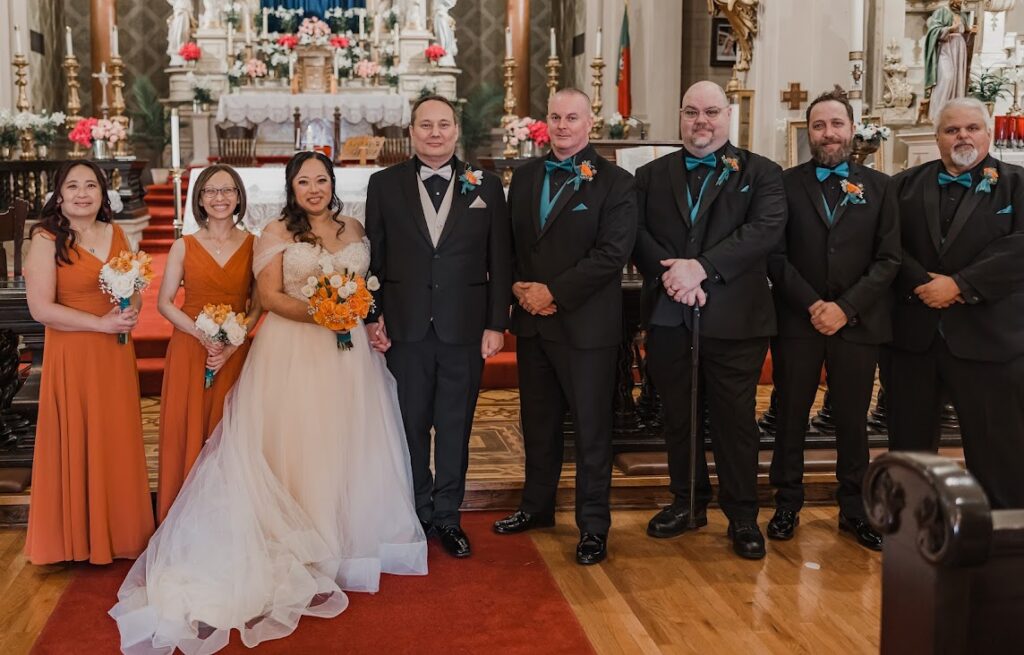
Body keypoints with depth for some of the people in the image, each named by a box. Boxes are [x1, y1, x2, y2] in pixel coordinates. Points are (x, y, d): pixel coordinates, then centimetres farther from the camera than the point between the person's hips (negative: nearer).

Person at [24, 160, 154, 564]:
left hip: (116, 355, 5)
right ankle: (78, 537, 16)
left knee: (119, 442, 11)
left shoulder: (116, 235, 9)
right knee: (77, 445, 1)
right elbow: (41, 308, -15)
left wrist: (131, 312, -6)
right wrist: (101, 323, -18)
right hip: (72, 355, -5)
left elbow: (135, 290, 17)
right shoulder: (46, 240, -8)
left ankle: (119, 531, 25)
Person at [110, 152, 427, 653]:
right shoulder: (277, 234, -1)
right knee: (297, 444, -2)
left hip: (347, 351, 4)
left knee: (345, 442, 8)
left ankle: (345, 537, 21)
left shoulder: (354, 230, 13)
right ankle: (300, 552, 5)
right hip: (293, 352, -4)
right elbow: (271, 295, -8)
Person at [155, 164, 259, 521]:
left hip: (235, 353, 0)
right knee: (187, 431, 1)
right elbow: (164, 302, 1)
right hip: (190, 349, 0)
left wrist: (233, 343, -11)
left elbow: (258, 303, 3)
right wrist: (203, 334, -13)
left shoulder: (252, 245, 3)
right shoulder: (184, 246, 1)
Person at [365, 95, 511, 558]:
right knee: (411, 425, 10)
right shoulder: (384, 185, 4)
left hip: (465, 329, 0)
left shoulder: (486, 186, 4)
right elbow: (373, 258, 4)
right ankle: (417, 513, 25)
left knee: (455, 427, 9)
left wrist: (496, 324, -3)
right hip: (405, 328, 0)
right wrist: (372, 316, -2)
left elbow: (500, 261, 2)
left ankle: (447, 516, 22)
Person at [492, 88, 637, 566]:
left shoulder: (614, 182, -7)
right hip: (531, 322, 5)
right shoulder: (524, 176, 11)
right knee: (538, 422, 17)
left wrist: (553, 292, -16)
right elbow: (510, 242, 12)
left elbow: (612, 253, -15)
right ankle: (537, 506, 33)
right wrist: (519, 288, -6)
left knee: (592, 428, 4)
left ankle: (593, 526, 15)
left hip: (585, 325, -5)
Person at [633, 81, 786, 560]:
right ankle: (687, 503, 29)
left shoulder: (760, 173, 3)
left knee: (735, 418, 4)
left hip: (733, 318, -3)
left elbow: (766, 229, -12)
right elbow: (636, 234, 1)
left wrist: (701, 266, -20)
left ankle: (742, 516, 18)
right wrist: (670, 273, -17)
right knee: (677, 416, 13)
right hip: (667, 317, 3)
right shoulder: (651, 176, 12)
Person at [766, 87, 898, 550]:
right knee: (791, 416, 7)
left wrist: (846, 308, -11)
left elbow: (888, 258, 0)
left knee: (852, 419, 9)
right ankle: (787, 505, 19)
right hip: (797, 320, 0)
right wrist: (812, 305, -12)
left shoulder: (878, 186, 6)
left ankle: (853, 509, 21)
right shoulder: (786, 184, 3)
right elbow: (775, 255, -3)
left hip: (857, 322, 1)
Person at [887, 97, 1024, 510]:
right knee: (909, 444, 12)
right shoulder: (906, 185, 12)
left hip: (988, 335, -3)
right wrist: (921, 283, -14)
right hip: (912, 333, 3)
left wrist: (960, 285, -17)